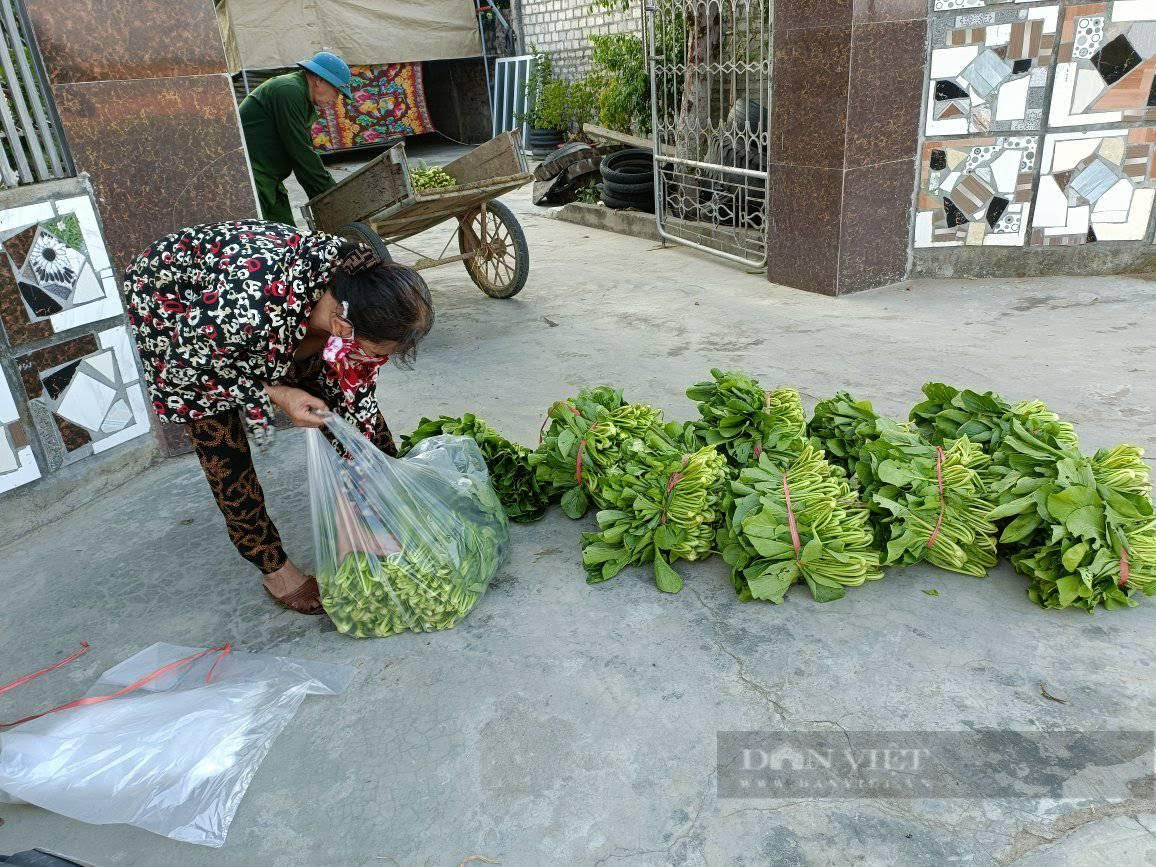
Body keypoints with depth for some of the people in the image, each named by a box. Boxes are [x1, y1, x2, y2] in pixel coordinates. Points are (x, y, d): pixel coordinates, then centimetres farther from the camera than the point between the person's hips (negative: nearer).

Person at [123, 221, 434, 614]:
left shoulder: (357, 294, -28)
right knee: (220, 435, -9)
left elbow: (355, 394, -14)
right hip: (169, 296, -4)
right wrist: (275, 393, -30)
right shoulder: (253, 303, -46)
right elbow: (182, 365, -26)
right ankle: (273, 568, 7)